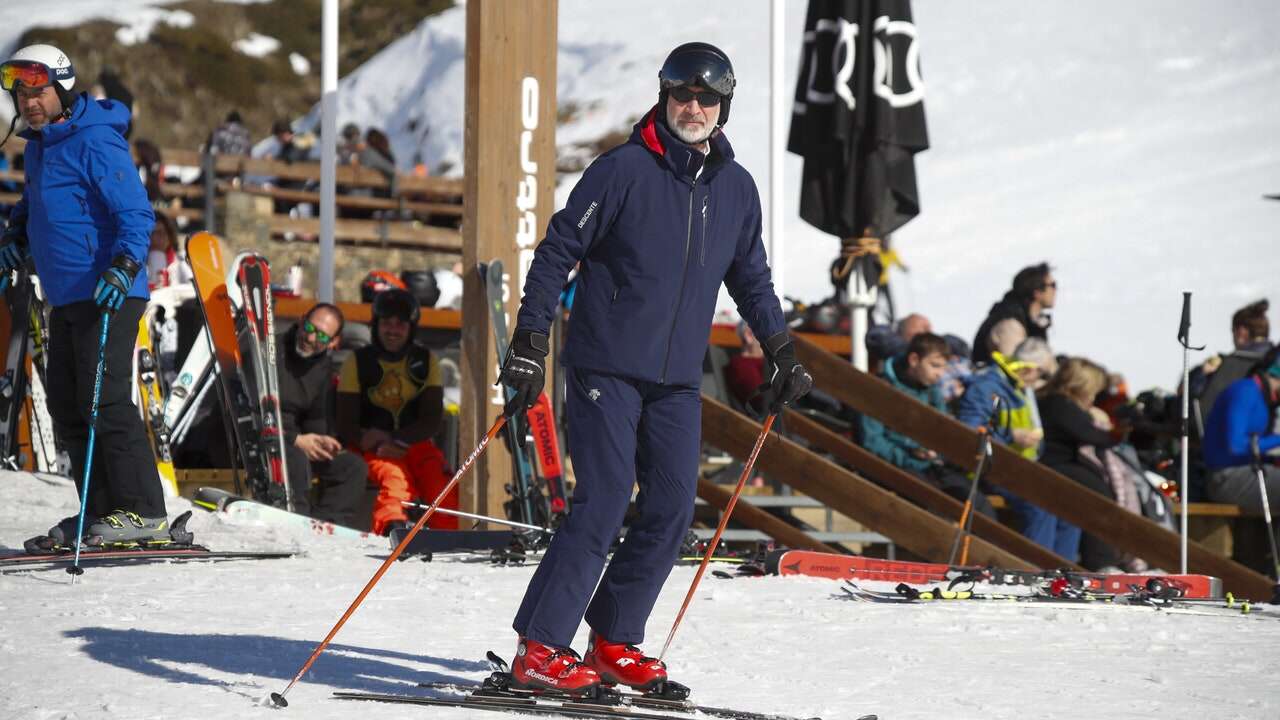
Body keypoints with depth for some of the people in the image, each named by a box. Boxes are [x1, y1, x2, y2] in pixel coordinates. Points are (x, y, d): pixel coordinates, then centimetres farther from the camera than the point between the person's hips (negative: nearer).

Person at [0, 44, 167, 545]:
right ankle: (102, 511, 13)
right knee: (66, 405, 9)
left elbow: (136, 213, -19)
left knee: (104, 400, -13)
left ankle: (143, 512, -12)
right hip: (65, 298, 10)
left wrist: (125, 265, -33)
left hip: (107, 293, -10)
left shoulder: (95, 143, -13)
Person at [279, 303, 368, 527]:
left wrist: (321, 441, -9)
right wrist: (295, 440, -20)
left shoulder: (323, 370, 11)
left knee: (353, 466, -6)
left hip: (293, 441, 8)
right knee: (296, 459, -36)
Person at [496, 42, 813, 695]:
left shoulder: (736, 188, 9)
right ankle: (537, 649, -12)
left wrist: (781, 352, 20)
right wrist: (529, 342, -10)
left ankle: (612, 643, 12)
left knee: (671, 514, 0)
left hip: (677, 380, 6)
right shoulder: (623, 170, -8)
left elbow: (750, 278, 23)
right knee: (603, 503, -14)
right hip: (606, 367, -6)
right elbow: (557, 252, -6)